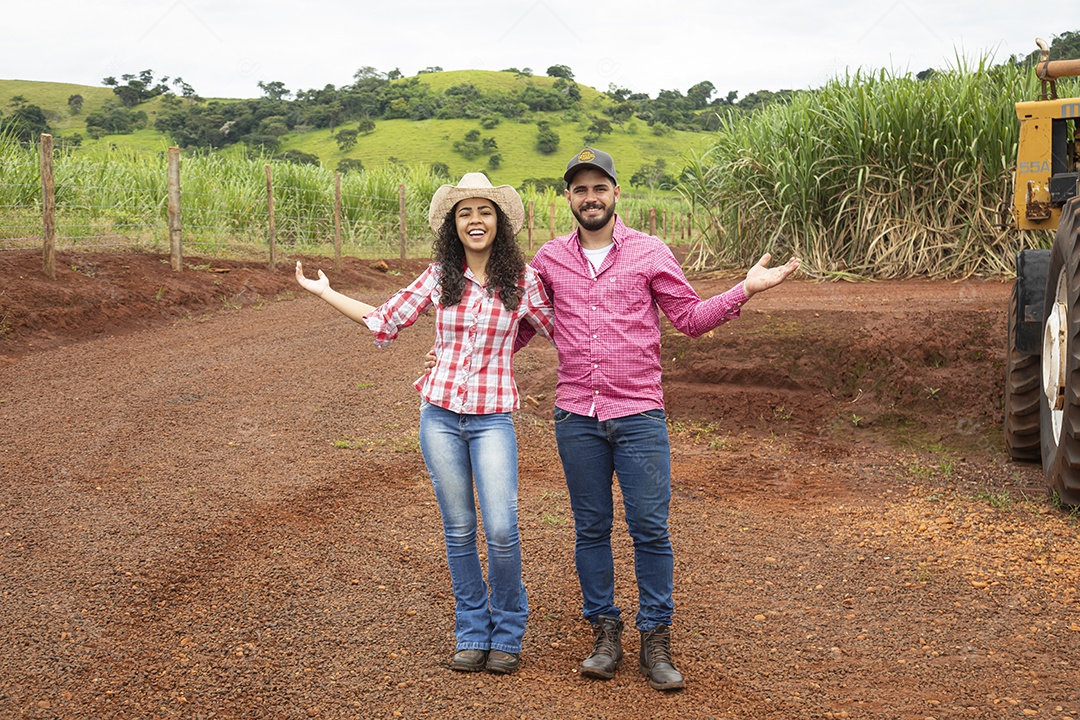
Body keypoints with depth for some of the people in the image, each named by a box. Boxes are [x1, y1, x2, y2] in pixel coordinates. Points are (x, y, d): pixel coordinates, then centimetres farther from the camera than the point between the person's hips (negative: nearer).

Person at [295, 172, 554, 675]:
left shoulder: (521, 280, -2)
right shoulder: (439, 277, 3)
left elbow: (561, 329, 9)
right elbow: (385, 320, 12)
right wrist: (324, 292, 16)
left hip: (492, 418, -2)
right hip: (440, 413, 2)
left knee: (501, 529, -9)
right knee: (458, 530, 8)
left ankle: (507, 634, 13)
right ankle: (473, 632, 22)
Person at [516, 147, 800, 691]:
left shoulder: (650, 253, 2)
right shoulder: (549, 260, 7)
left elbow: (691, 318, 5)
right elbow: (522, 325, 17)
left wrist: (746, 289, -7)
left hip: (639, 415, -2)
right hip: (575, 417, 2)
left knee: (650, 528, -2)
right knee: (590, 528, 8)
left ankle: (655, 641, 9)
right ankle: (605, 634, 20)